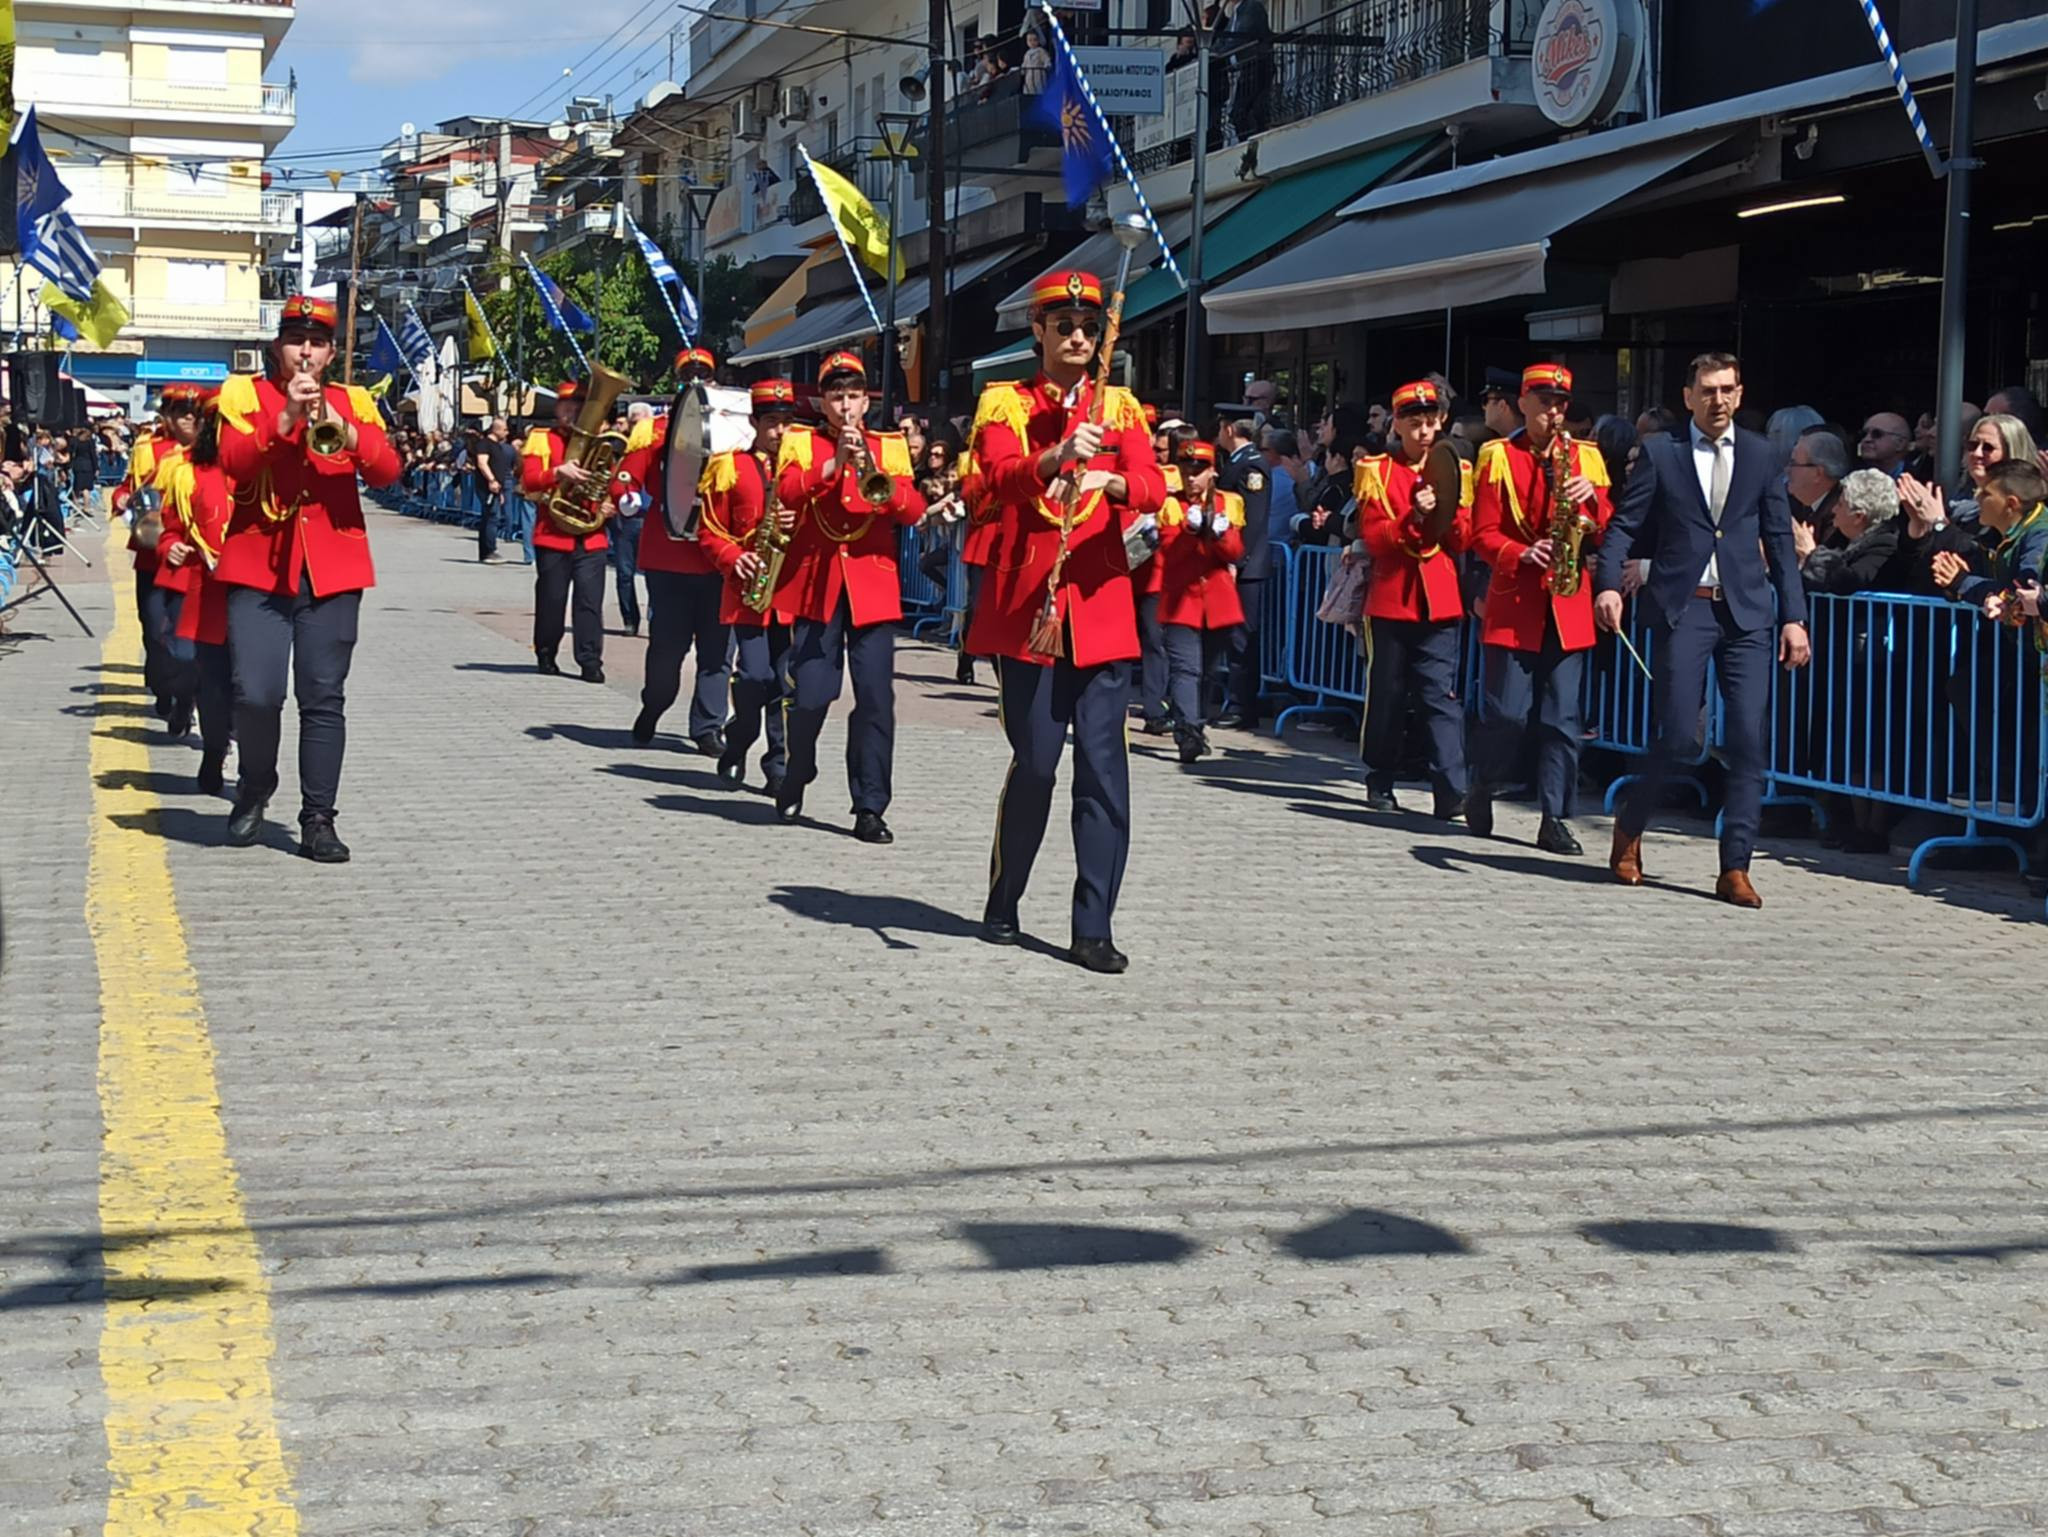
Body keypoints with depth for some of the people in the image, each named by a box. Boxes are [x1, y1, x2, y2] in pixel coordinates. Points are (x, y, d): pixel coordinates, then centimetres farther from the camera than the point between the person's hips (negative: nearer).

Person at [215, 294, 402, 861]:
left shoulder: (352, 402, 11)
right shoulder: (245, 393, 6)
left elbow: (386, 471, -2)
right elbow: (233, 462, -10)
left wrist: (343, 429, -18)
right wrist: (286, 418, -20)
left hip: (332, 570, 2)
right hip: (259, 566, -2)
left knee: (324, 699, 1)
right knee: (256, 694, -8)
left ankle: (318, 819, 7)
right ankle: (254, 791, 18)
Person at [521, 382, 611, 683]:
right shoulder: (541, 439, 5)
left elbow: (610, 484, 18)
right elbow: (529, 481, -8)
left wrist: (610, 503, -4)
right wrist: (559, 472, -25)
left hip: (591, 536, 2)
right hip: (553, 534, -2)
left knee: (590, 600, -5)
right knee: (551, 599, 4)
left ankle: (591, 661, -6)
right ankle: (546, 655, 19)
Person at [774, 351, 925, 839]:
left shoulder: (889, 447, 12)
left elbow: (914, 511, 1)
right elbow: (786, 493, -9)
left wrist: (882, 482, -17)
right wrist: (833, 465, -20)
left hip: (872, 587, 1)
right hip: (815, 584, -1)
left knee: (876, 698, -5)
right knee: (810, 696, -3)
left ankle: (870, 808, -1)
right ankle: (795, 781, 24)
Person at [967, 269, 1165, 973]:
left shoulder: (1121, 406, 11)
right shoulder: (1004, 402, 6)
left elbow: (1153, 489, -5)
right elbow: (999, 478, -14)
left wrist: (1114, 481, -27)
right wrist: (1056, 457, -34)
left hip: (1101, 605, 2)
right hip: (1028, 605, -2)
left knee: (1103, 766, -3)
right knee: (1035, 761, -3)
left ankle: (1094, 928, 2)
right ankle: (1003, 903, 19)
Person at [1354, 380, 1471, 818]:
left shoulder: (1454, 471, 10)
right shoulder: (1377, 472, 4)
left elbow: (1463, 540, 6)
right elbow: (1373, 539, -5)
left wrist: (1448, 508, -12)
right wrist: (1414, 516, -19)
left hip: (1439, 600, 1)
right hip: (1389, 597, -1)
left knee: (1442, 693, -7)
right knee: (1386, 694, 6)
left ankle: (1452, 790, -13)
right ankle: (1380, 784, 18)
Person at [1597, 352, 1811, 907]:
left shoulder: (1760, 454, 11)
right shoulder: (1660, 452, 5)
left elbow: (1780, 541, 11)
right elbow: (1625, 525, 0)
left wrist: (1793, 617, 4)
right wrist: (1609, 584, -17)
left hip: (1746, 611, 3)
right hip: (1684, 607, -2)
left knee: (1749, 741, -3)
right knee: (1679, 736, -7)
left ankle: (1735, 867, 3)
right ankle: (1630, 826, 20)